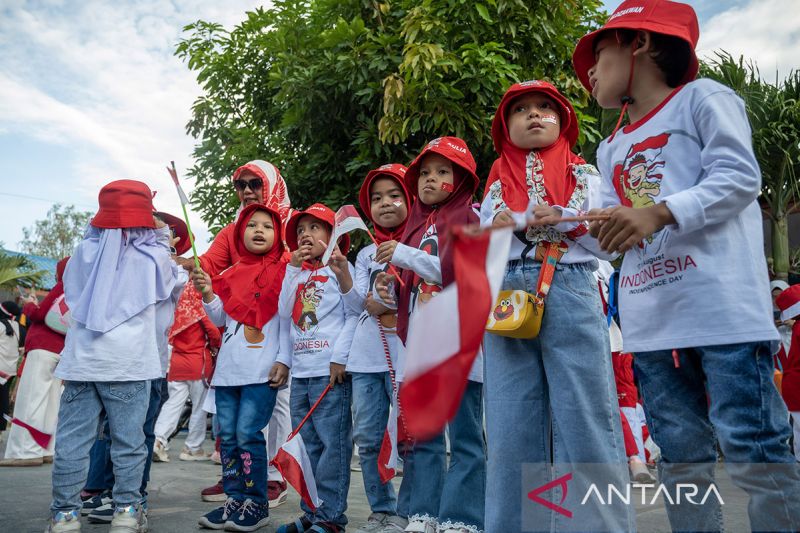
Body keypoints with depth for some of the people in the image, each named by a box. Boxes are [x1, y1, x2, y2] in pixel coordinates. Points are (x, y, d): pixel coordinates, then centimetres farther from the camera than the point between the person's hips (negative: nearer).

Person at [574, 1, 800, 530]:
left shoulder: (700, 98, 5)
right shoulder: (612, 150, 24)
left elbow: (739, 176, -9)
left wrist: (658, 212, -20)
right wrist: (603, 229, -3)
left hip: (721, 306, -6)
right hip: (650, 321, 7)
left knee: (752, 447, -7)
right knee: (680, 455, 10)